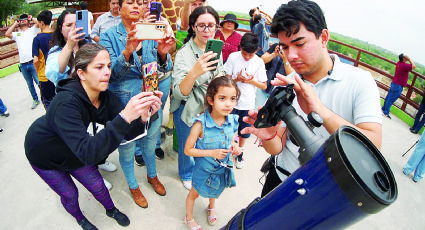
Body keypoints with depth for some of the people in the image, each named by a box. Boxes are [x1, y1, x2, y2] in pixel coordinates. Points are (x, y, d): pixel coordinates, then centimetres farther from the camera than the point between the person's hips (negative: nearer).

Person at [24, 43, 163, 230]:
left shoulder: (104, 96, -21)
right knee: (69, 194, 13)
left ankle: (111, 210, 45)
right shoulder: (66, 102, -40)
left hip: (75, 152, 4)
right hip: (46, 156, -4)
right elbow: (88, 152, -50)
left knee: (96, 184, 14)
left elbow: (128, 133, -23)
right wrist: (124, 117, -60)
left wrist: (142, 117, -45)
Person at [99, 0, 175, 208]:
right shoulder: (109, 36, -8)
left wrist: (163, 54, -28)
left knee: (150, 143, 23)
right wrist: (127, 52, -39)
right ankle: (133, 186, 42)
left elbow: (165, 68, -5)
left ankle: (152, 176, 51)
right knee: (126, 148, 14)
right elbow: (111, 72, -20)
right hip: (124, 105, -3)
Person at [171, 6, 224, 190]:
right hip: (188, 110, -6)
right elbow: (180, 92, -31)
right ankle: (186, 174, 45)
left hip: (209, 107, 6)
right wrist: (194, 72, -49)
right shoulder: (184, 53, -23)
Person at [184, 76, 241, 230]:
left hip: (223, 169, 5)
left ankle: (211, 207, 67)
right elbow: (188, 150, -24)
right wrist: (212, 153, -29)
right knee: (194, 193, 22)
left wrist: (234, 148, -16)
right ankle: (189, 218, 53)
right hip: (204, 170, -4)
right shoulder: (201, 124, -32)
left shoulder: (232, 121, -16)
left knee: (216, 191, 33)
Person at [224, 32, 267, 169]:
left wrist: (251, 81, -18)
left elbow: (264, 86, -1)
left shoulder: (259, 62, -3)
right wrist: (237, 79, -23)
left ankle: (240, 153, 38)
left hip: (248, 103, 1)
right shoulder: (233, 57, -5)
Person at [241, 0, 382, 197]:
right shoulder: (284, 87, -7)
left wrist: (321, 112, -40)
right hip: (281, 181, 3)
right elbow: (277, 148, -8)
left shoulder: (360, 81, -14)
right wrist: (269, 136, -31)